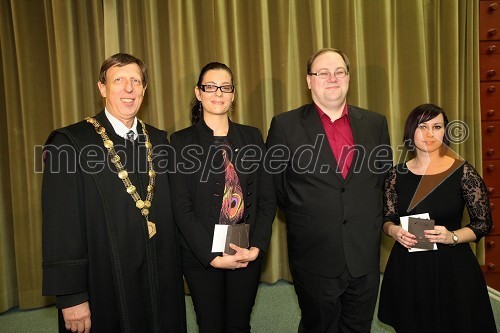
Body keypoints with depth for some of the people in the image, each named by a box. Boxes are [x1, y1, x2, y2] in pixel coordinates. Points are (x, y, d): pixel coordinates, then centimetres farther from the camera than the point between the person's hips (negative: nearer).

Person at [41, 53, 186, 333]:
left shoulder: (158, 140, 4)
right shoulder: (70, 143, -10)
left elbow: (169, 211, 8)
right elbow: (60, 227, -12)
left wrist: (176, 268, 8)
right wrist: (71, 297, -12)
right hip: (104, 286, -4)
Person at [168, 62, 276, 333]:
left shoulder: (252, 137, 4)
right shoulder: (181, 141, -3)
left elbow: (267, 198, 2)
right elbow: (181, 208, -7)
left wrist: (256, 247, -9)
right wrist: (212, 256, -13)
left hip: (248, 254, 2)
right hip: (201, 256, -2)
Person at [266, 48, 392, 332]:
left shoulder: (376, 124, 4)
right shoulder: (285, 125, -6)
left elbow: (385, 178, 13)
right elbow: (275, 186, -1)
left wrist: (369, 221, 9)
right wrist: (305, 222, 5)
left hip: (365, 258, 3)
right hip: (315, 258, -2)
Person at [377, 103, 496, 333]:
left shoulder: (464, 172, -8)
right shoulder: (397, 174, -1)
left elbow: (484, 223, -2)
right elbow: (387, 219, 8)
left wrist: (453, 237, -19)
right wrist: (394, 230, -14)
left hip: (452, 266, -2)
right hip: (407, 269, 2)